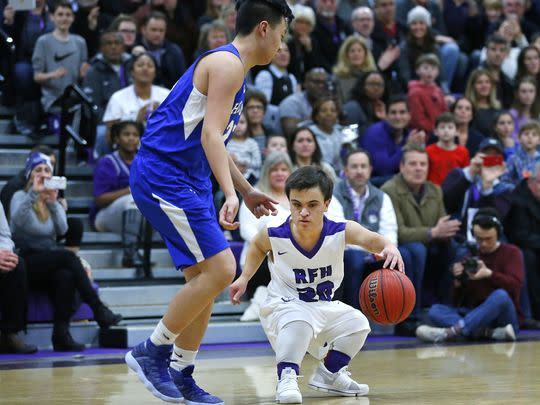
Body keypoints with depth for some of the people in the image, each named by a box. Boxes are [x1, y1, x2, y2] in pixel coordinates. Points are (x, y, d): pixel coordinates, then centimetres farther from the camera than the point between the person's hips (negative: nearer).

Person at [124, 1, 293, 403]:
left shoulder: (234, 67, 19)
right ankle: (152, 351, -4)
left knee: (208, 277, 10)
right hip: (164, 176, -11)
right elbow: (211, 136, -24)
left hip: (187, 180, 11)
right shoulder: (227, 64, -13)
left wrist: (248, 191, 33)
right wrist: (231, 194, -34)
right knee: (220, 269, -14)